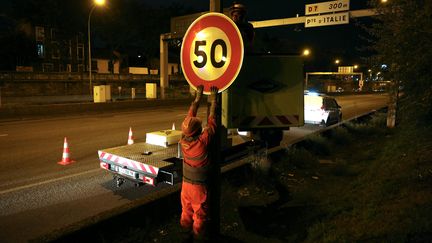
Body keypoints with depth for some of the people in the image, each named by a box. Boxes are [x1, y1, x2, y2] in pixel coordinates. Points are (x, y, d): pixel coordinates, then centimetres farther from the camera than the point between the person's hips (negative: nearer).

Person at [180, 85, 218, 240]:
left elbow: (190, 116, -2)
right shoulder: (203, 141, -26)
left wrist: (198, 97, 5)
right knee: (200, 212, 12)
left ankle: (186, 229, 37)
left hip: (186, 182, 5)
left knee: (186, 209, 21)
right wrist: (213, 101, -6)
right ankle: (198, 234, 26)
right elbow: (211, 121, -15)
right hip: (199, 185, -5)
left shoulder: (183, 139, -12)